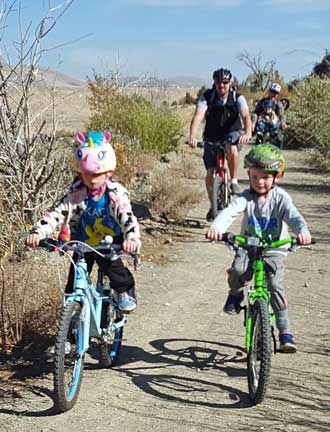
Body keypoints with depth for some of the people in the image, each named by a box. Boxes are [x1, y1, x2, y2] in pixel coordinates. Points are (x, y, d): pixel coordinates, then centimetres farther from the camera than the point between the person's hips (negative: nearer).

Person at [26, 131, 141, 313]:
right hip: (82, 245, 2)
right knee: (75, 284, 1)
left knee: (114, 269, -22)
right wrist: (38, 232, -37)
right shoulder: (76, 194, -17)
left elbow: (128, 218, -31)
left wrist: (132, 239, -51)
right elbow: (57, 214, -21)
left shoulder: (116, 194, -21)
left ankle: (125, 291, 7)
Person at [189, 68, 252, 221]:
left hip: (232, 134, -1)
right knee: (210, 173, -6)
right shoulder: (206, 97, -15)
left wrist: (248, 133, -50)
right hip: (212, 137, 1)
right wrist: (192, 136, -46)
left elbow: (246, 116, -29)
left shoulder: (237, 98, -14)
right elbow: (198, 117, -29)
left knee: (231, 147, -37)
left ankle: (234, 181, -19)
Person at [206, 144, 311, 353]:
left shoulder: (280, 197, -9)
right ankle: (236, 294, 7)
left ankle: (286, 333, -3)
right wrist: (217, 226, -46)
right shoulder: (247, 196, -7)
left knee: (275, 286, -18)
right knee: (237, 270, -29)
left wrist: (303, 231, -48)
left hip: (273, 251, -1)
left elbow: (293, 216, -24)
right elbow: (230, 211, -24)